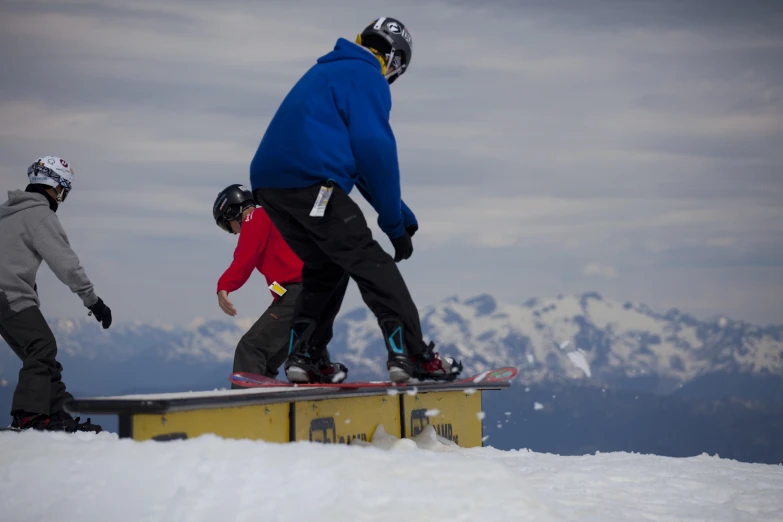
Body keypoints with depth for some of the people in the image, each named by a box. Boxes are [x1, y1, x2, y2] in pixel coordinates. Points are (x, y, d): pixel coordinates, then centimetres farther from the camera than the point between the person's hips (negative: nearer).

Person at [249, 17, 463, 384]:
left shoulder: (327, 72, 31)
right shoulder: (367, 77, 3)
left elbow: (358, 160, 31)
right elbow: (375, 151, -7)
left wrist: (403, 216, 27)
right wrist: (395, 223, 0)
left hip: (268, 184, 9)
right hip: (310, 183, -9)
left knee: (324, 268, 21)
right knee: (371, 263, -7)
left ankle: (300, 356, 13)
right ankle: (410, 353, -15)